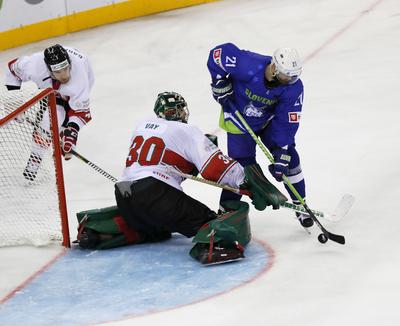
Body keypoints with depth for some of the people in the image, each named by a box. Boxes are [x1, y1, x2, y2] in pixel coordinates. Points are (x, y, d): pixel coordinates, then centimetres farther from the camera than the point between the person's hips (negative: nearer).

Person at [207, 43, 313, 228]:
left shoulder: (294, 87, -27)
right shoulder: (248, 65, -37)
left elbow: (287, 122, -23)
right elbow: (218, 53, -23)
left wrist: (280, 154, -28)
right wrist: (220, 85, -17)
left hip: (269, 120, 3)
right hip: (239, 119, -3)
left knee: (288, 157, -4)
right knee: (242, 165, -9)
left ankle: (300, 206, 12)